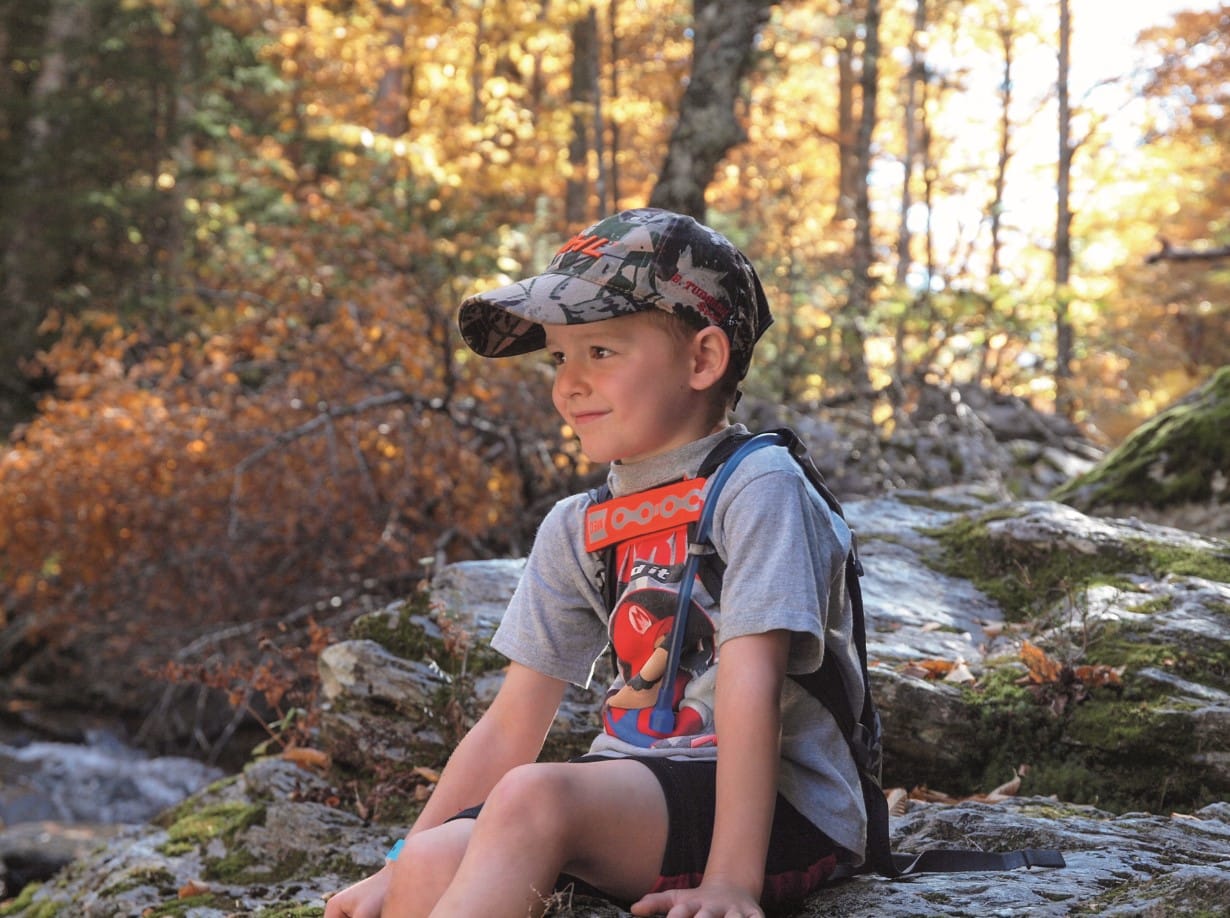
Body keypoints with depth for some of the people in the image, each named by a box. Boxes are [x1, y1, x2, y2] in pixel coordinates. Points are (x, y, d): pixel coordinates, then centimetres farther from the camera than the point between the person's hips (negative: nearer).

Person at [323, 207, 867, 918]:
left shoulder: (757, 487, -8)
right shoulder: (575, 530, 13)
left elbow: (750, 691, -18)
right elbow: (512, 726, 13)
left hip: (779, 812, -6)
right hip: (635, 791, 6)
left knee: (535, 797, -32)